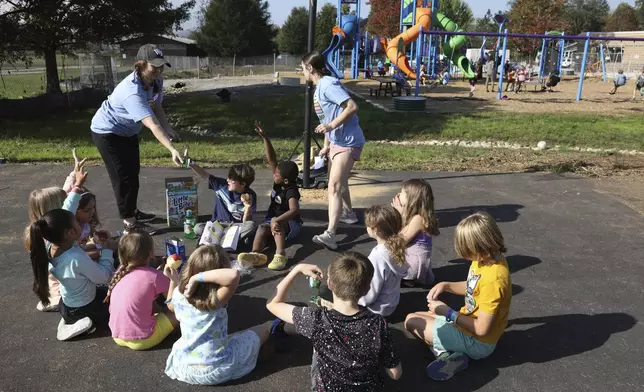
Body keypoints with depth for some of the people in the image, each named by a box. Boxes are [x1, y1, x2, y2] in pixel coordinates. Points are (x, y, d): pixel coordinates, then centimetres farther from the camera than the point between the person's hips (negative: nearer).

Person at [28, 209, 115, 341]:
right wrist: (107, 250, -15)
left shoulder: (49, 247, -18)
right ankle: (83, 322, 2)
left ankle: (70, 319, 14)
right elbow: (104, 277, -25)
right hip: (81, 309, -7)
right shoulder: (77, 259, -40)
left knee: (106, 294, 32)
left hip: (66, 304, 7)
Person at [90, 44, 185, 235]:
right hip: (107, 132, -9)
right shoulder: (132, 91, -39)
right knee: (123, 176, -7)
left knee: (133, 171, 18)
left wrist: (169, 130, -18)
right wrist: (172, 149, -56)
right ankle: (129, 221, 4)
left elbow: (157, 108, -2)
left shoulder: (156, 80, -13)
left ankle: (132, 211, 34)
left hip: (128, 131, 9)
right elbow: (152, 125, -48)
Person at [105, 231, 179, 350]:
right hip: (142, 340, -5)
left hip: (117, 336, 6)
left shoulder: (120, 271, 0)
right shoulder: (154, 275, -17)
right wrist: (174, 280, -8)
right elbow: (173, 305, -10)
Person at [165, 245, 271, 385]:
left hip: (183, 368, 4)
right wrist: (196, 278, -38)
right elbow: (234, 275, -47)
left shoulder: (178, 294, -11)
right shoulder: (217, 299, -26)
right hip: (218, 370, -4)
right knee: (265, 328, 10)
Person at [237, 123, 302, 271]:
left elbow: (294, 210, -42)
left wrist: (277, 220, -58)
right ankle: (256, 254, -54)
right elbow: (271, 158, -9)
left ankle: (280, 254, -52)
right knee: (262, 228, -27)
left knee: (276, 223, -37)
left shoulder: (291, 191, -24)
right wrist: (265, 137, -18)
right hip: (273, 220, 6)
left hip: (290, 224, -5)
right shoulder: (279, 183, -4)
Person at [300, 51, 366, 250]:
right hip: (336, 140, 10)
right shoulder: (319, 88, 13)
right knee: (337, 181, 25)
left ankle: (330, 234, -21)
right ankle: (348, 213, 48)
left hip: (348, 141, -10)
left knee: (334, 186, -18)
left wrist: (331, 126, -28)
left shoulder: (328, 84, -17)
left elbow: (353, 107, -25)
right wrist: (326, 144, 19)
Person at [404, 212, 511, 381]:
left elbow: (482, 329, -28)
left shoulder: (493, 279, -34)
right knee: (419, 316, 15)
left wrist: (448, 312, -19)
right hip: (470, 322, 9)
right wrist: (446, 285, -4)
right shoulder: (488, 258, -7)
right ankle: (449, 352, -1)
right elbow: (472, 288, 12)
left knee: (411, 321, -5)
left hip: (476, 341, -9)